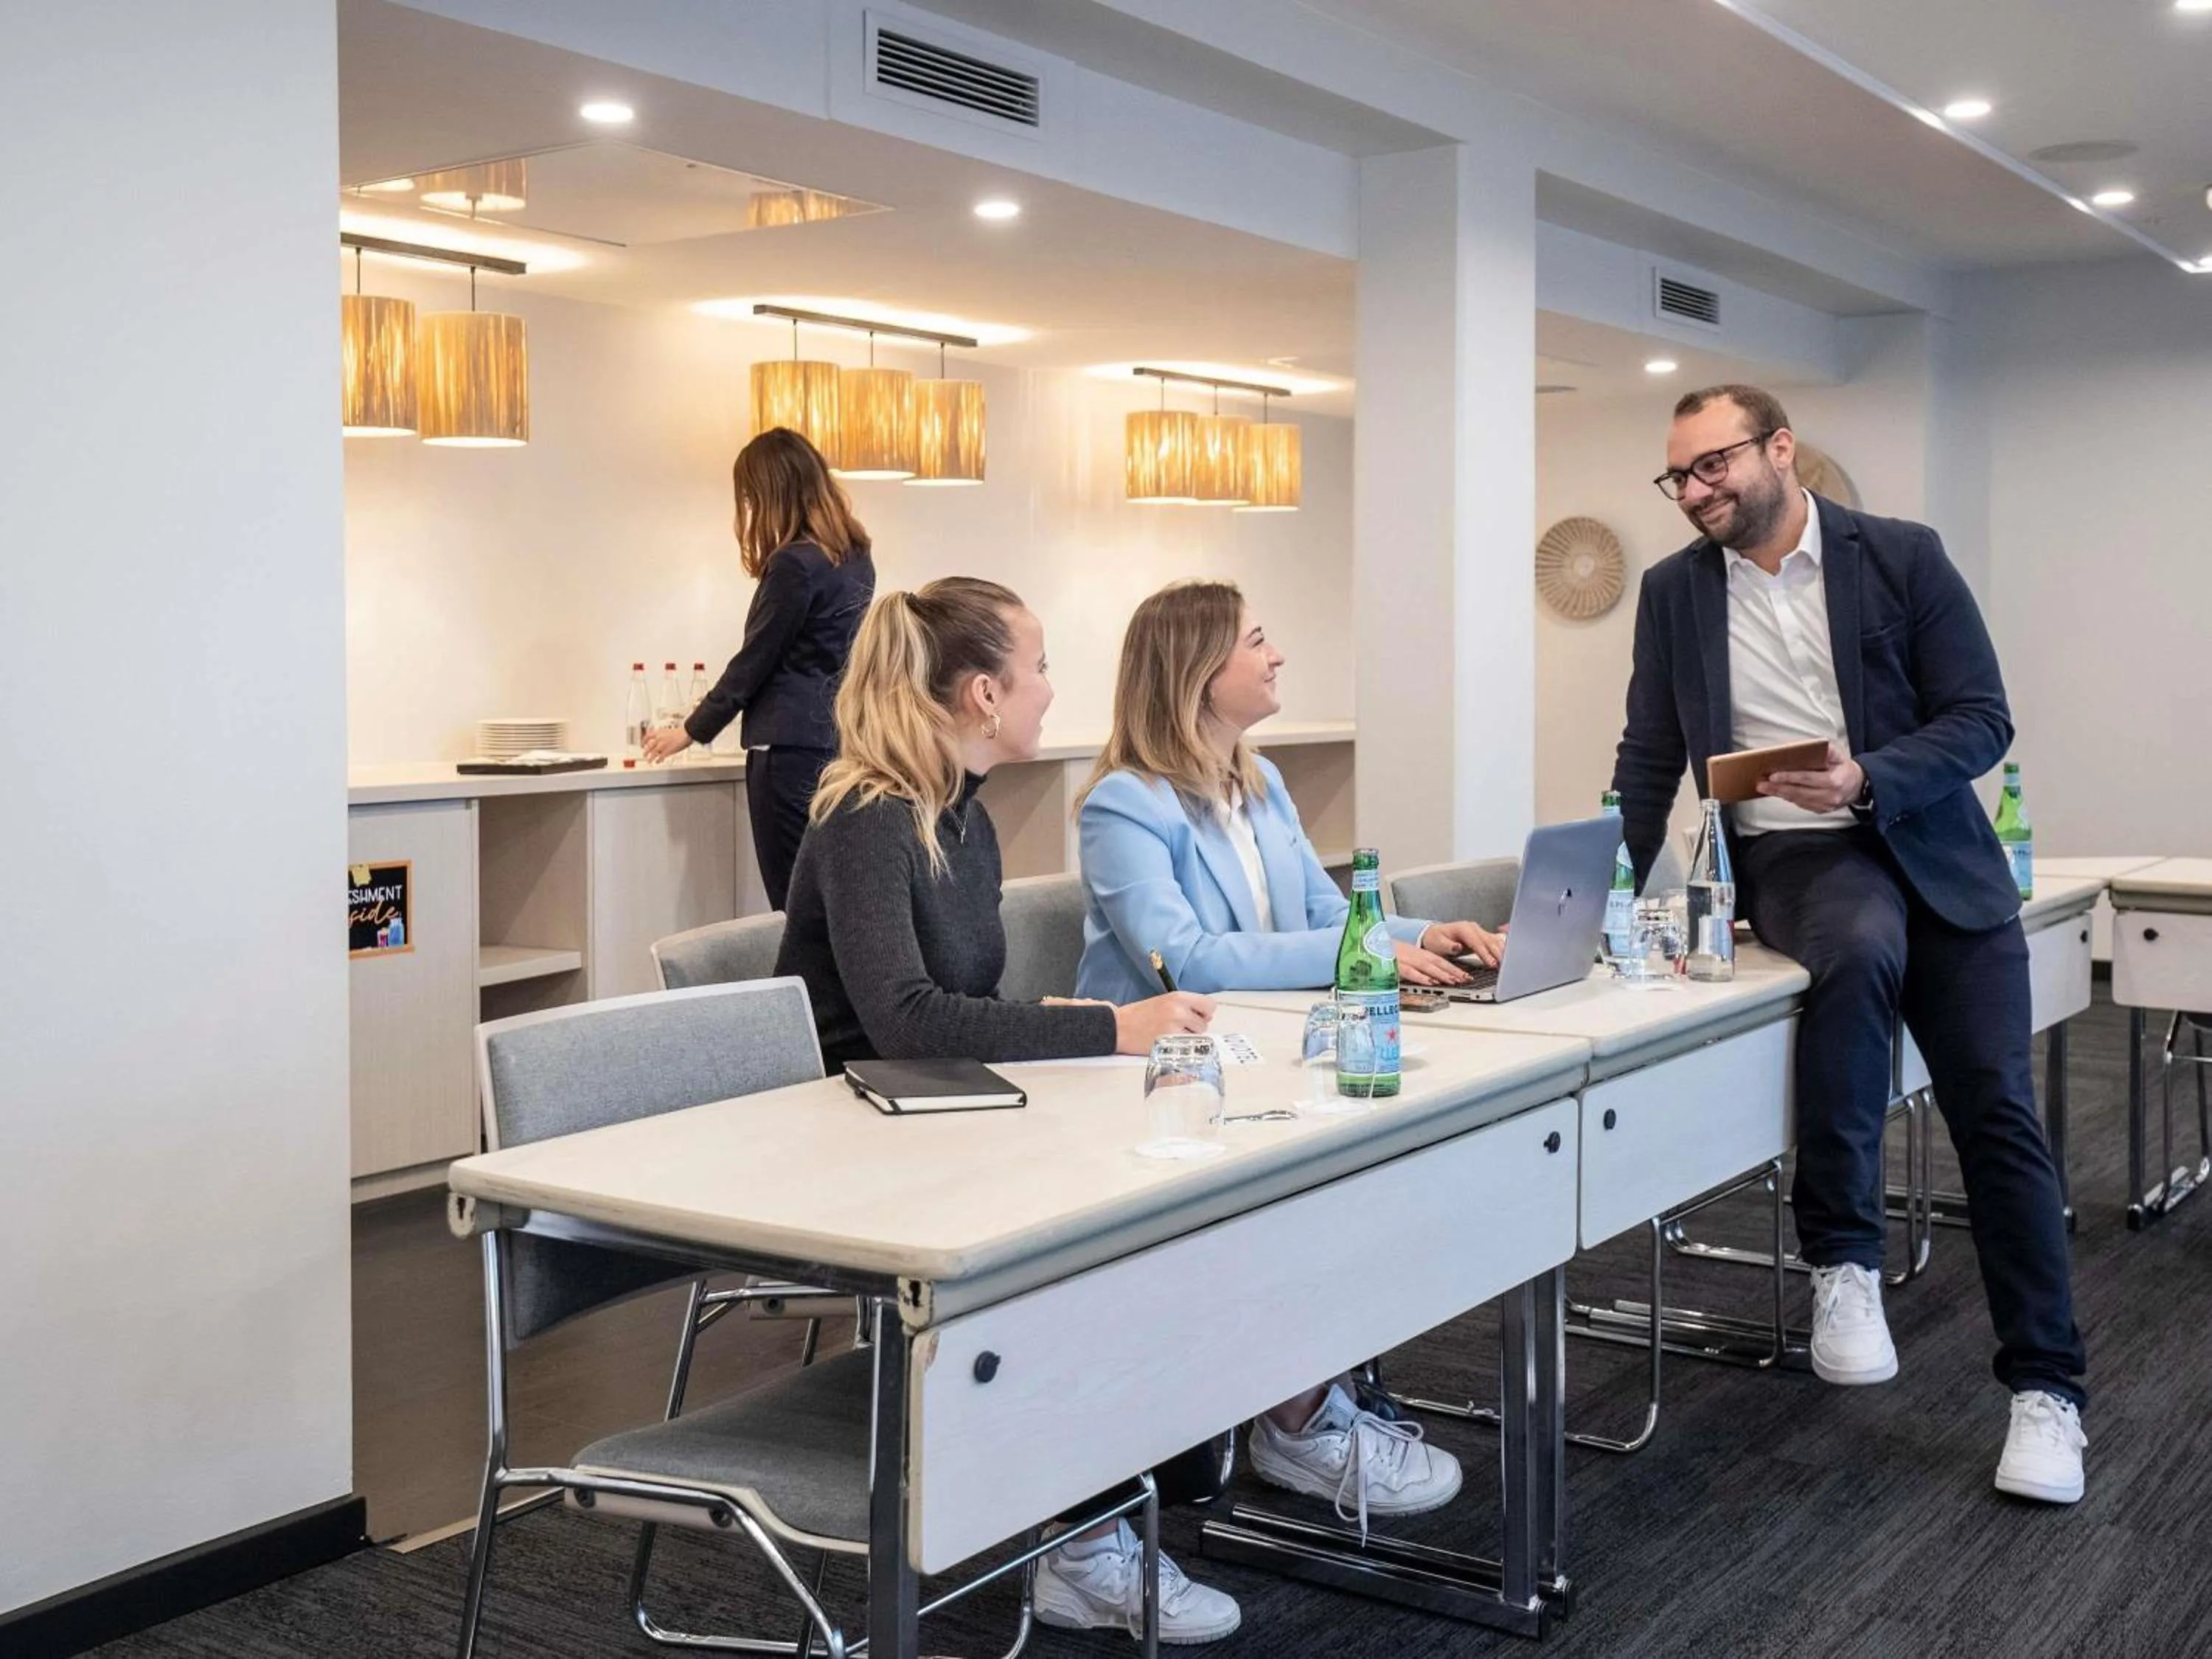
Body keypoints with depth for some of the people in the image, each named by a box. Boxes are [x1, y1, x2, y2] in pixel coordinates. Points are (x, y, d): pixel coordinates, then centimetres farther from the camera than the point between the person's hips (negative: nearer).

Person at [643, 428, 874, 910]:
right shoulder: (855, 556, 11)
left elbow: (756, 658, -7)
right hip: (837, 742, 9)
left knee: (794, 904, -5)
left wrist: (691, 731, 2)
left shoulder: (796, 564, -14)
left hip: (791, 748, -9)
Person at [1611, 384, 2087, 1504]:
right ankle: (1842, 1262, -25)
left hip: (1932, 853, 1)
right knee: (1861, 950, -36)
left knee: (1999, 1118, -5)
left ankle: (2045, 1388, 9)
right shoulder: (1675, 591, 5)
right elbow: (1650, 761, 9)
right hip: (1796, 857, 0)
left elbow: (1982, 721, -5)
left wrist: (1868, 778, -22)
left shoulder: (1903, 557, -2)